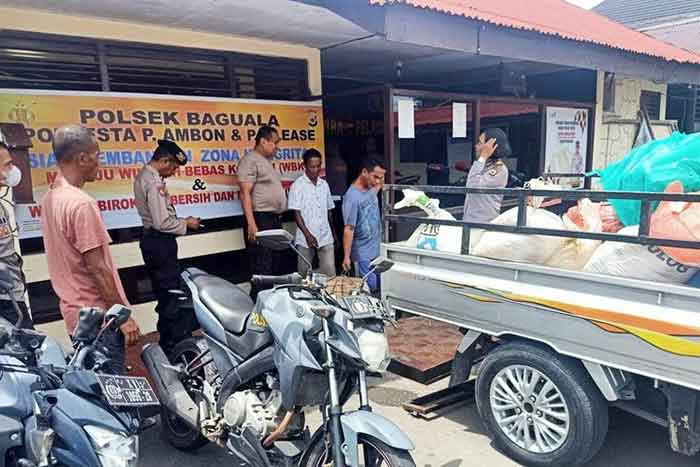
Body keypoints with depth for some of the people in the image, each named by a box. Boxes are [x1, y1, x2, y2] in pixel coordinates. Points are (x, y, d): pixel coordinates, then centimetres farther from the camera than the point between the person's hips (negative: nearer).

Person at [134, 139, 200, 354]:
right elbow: (162, 222, -24)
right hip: (160, 242, -10)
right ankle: (173, 342, 7)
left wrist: (181, 221, 10)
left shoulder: (143, 176, 10)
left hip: (150, 238, 10)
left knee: (163, 290, 19)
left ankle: (168, 338, 31)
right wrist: (186, 224, -9)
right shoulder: (154, 182, -21)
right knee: (171, 291, -2)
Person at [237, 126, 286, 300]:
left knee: (274, 268, 15)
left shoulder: (268, 161, 18)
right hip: (261, 220, -10)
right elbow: (245, 193, -17)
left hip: (275, 220, 10)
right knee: (262, 271, -8)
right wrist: (251, 224, -25)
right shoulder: (250, 160, -10)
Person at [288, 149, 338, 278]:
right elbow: (296, 213, -9)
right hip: (306, 239, -4)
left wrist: (334, 233, 18)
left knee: (330, 273, -1)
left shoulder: (324, 184, 10)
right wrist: (307, 234, -16)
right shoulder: (297, 185, -5)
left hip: (326, 238, 4)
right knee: (304, 274, 6)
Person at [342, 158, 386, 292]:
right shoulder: (352, 197, -24)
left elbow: (381, 185, 28)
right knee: (369, 289, -3)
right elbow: (348, 230, -23)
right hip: (364, 254, -8)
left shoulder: (371, 188, 0)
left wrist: (381, 174, 7)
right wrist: (346, 257, -22)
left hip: (378, 250, 8)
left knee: (381, 288, 15)